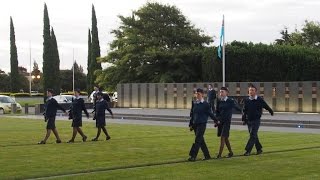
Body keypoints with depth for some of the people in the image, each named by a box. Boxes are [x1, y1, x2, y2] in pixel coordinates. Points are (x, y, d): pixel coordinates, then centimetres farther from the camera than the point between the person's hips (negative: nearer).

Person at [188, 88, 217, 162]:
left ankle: (193, 156, -12)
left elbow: (210, 113, 2)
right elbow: (192, 114, 14)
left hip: (202, 124, -6)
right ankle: (207, 155, 20)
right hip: (195, 124, 6)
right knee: (201, 141, 10)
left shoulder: (205, 104, -6)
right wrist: (191, 124, 13)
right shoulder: (194, 103, 8)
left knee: (198, 140, -10)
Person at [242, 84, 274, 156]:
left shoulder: (260, 100, -7)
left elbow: (266, 106, 10)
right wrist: (244, 119, 5)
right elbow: (244, 111, 11)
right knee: (254, 136, 13)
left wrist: (271, 112, 26)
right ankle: (259, 149, 27)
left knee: (253, 135, -11)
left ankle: (248, 151, -13)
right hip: (249, 120, 5)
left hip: (256, 120, -4)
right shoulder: (247, 100, 3)